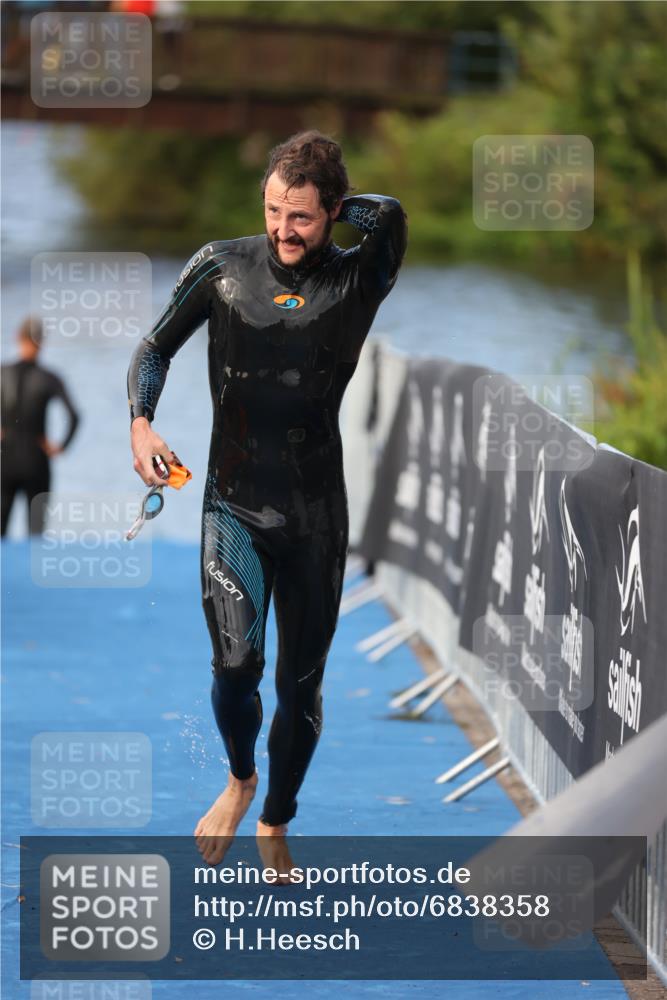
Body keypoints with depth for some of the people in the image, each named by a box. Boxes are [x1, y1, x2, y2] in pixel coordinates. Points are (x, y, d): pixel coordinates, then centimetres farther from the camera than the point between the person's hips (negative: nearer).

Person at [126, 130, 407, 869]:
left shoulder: (358, 281, -6)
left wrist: (338, 210, -9)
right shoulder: (222, 267, -2)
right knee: (236, 661, -19)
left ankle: (275, 825, 33)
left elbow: (390, 216, -28)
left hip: (317, 516, 1)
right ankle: (239, 779, 12)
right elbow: (155, 347, 9)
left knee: (300, 684, 9)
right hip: (235, 506, -1)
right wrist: (140, 424, -7)